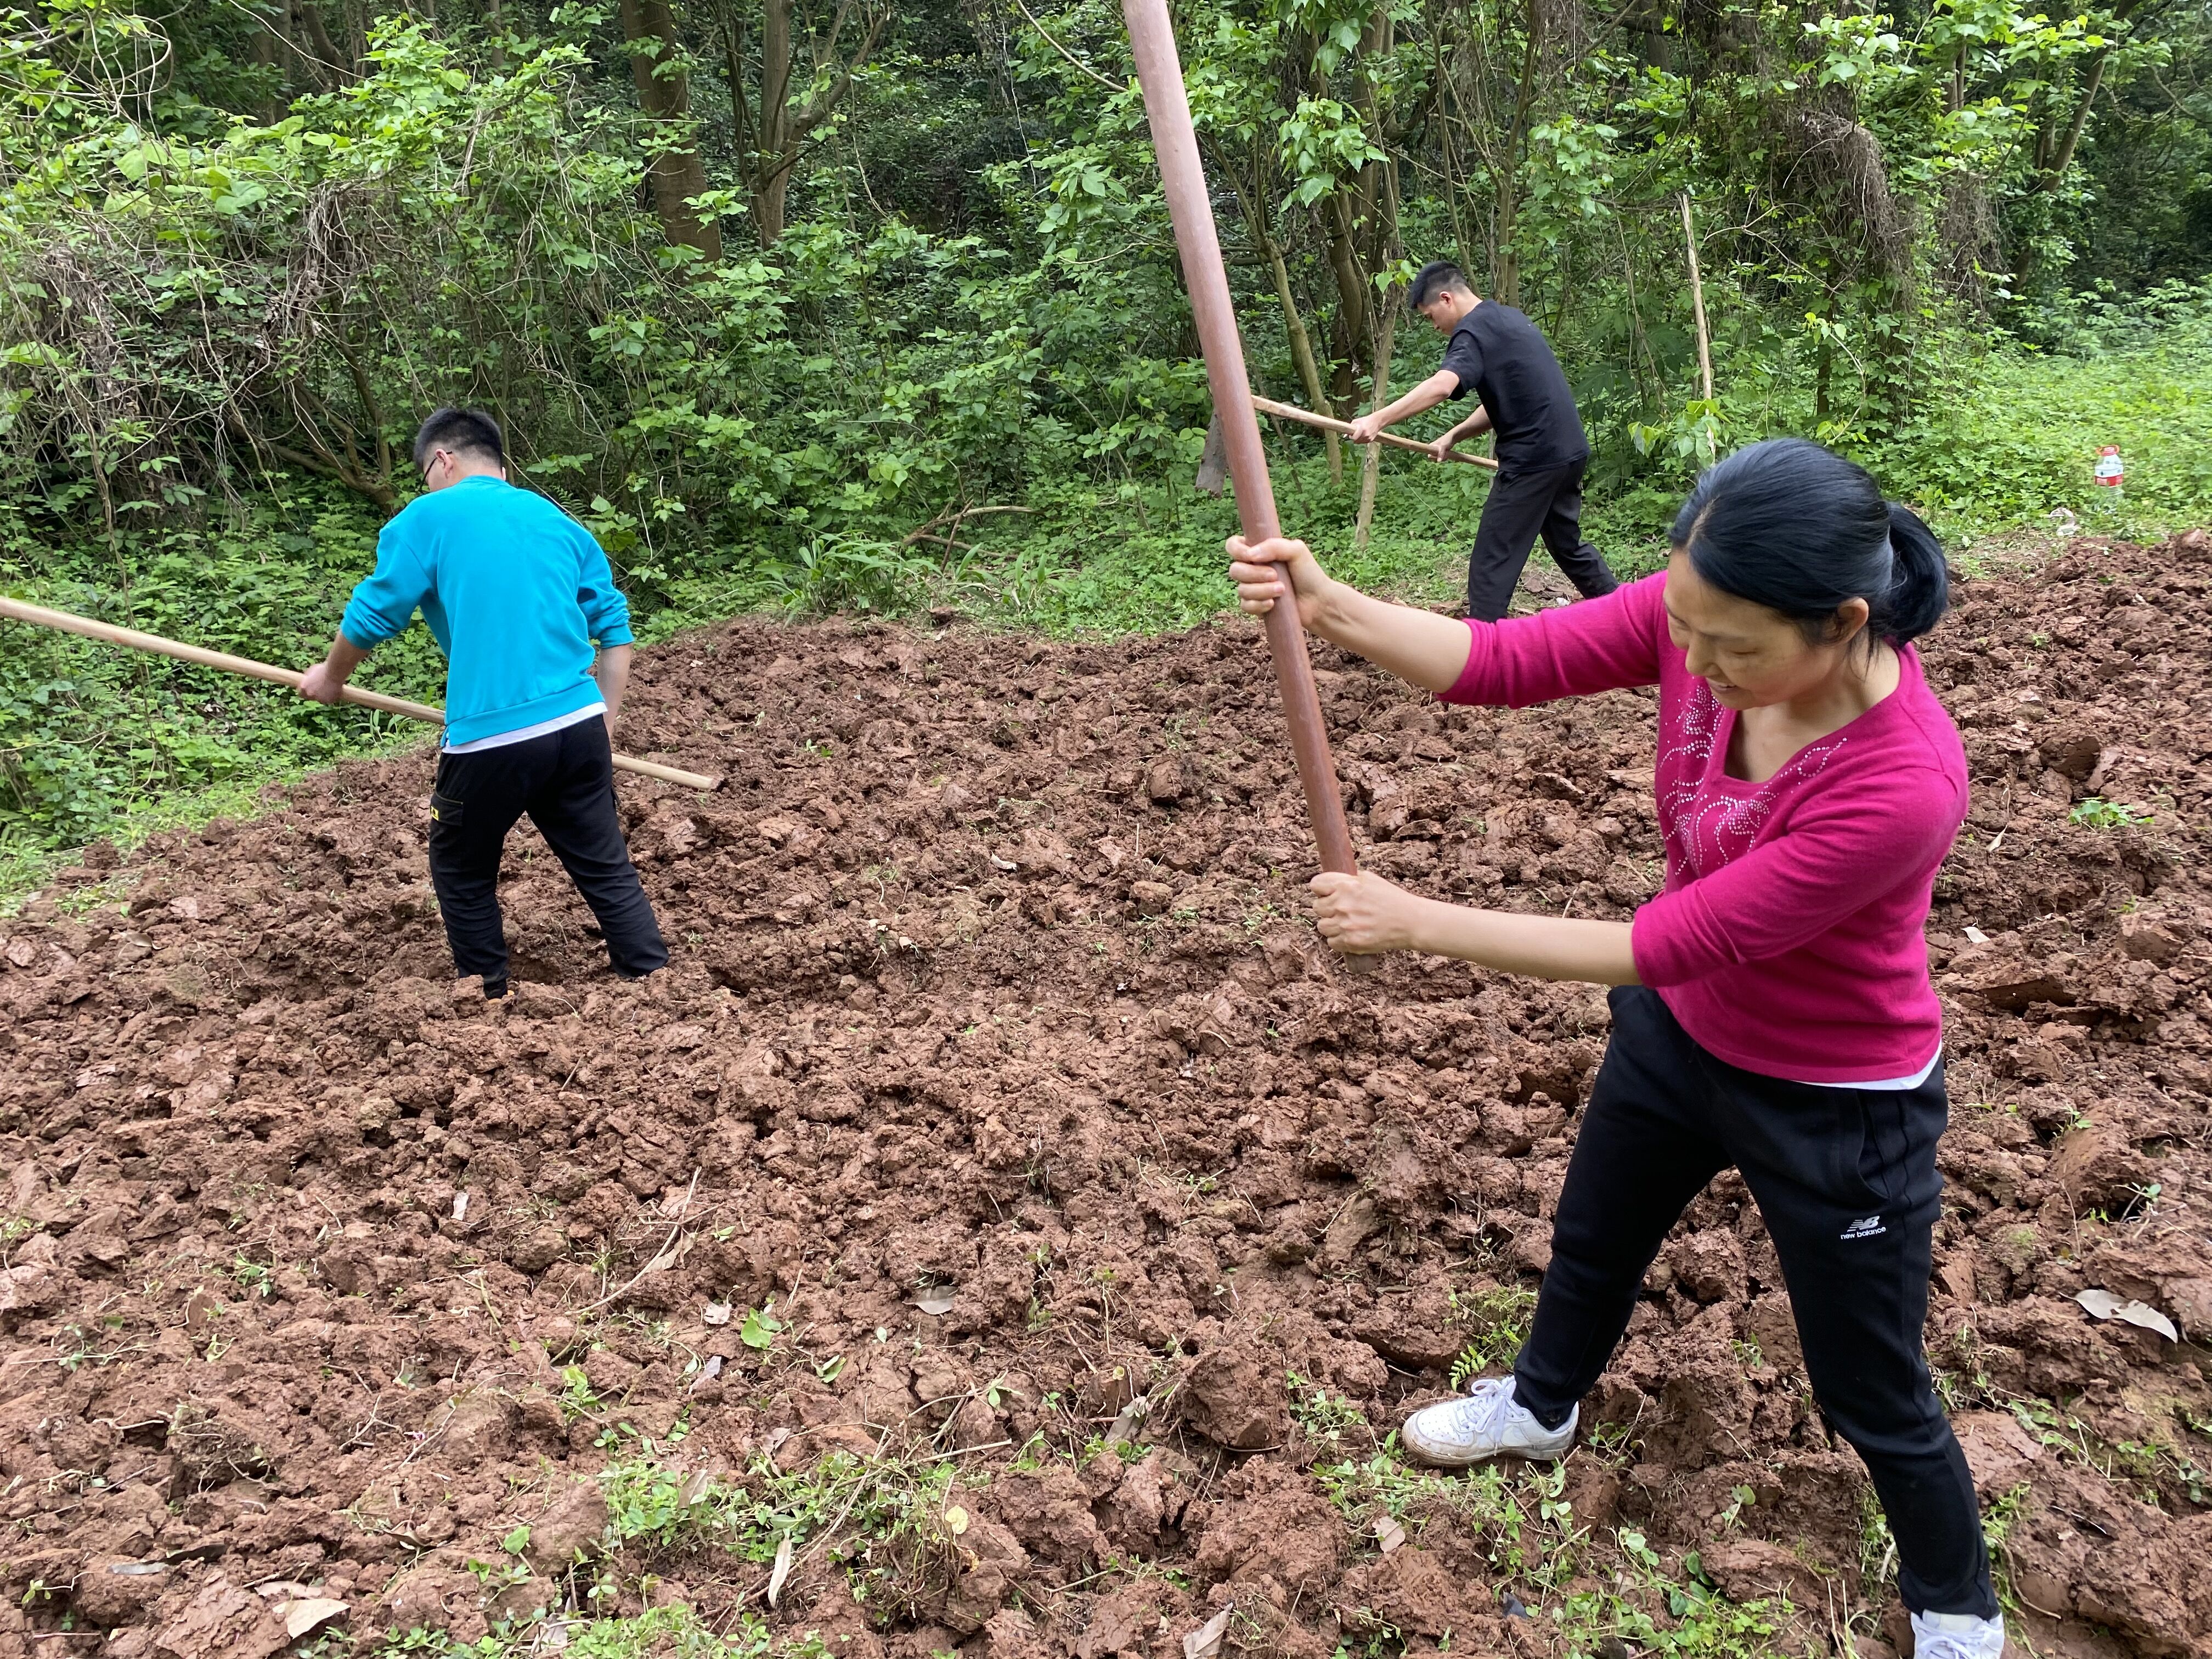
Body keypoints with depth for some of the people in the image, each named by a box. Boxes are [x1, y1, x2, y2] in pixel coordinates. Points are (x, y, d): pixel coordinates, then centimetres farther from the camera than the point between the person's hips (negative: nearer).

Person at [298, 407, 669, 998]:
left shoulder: (428, 518, 2)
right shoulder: (559, 522, 16)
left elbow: (373, 616, 4)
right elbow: (613, 626, 12)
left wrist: (330, 677, 22)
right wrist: (607, 721, 16)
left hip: (488, 740, -4)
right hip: (579, 726, 4)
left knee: (463, 877, 18)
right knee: (608, 871, 11)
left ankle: (491, 1006, 26)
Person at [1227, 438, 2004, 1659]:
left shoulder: (1903, 784, -39)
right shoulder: (1703, 618, -23)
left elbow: (1663, 945, -34)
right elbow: (1507, 659, -23)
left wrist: (1417, 925, -30)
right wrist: (1330, 609, -40)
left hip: (1838, 1110, -6)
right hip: (1677, 1033, 6)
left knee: (1874, 1399, 15)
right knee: (1591, 1239, 30)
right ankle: (1539, 1409, 62)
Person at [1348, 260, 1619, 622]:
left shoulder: (1475, 332, -12)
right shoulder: (1509, 318, 18)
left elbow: (1441, 386, -33)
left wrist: (1379, 419, -39)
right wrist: (1453, 436, 6)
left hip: (1533, 460, -10)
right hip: (1570, 450, 10)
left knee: (1493, 561, -3)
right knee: (1568, 544, 25)